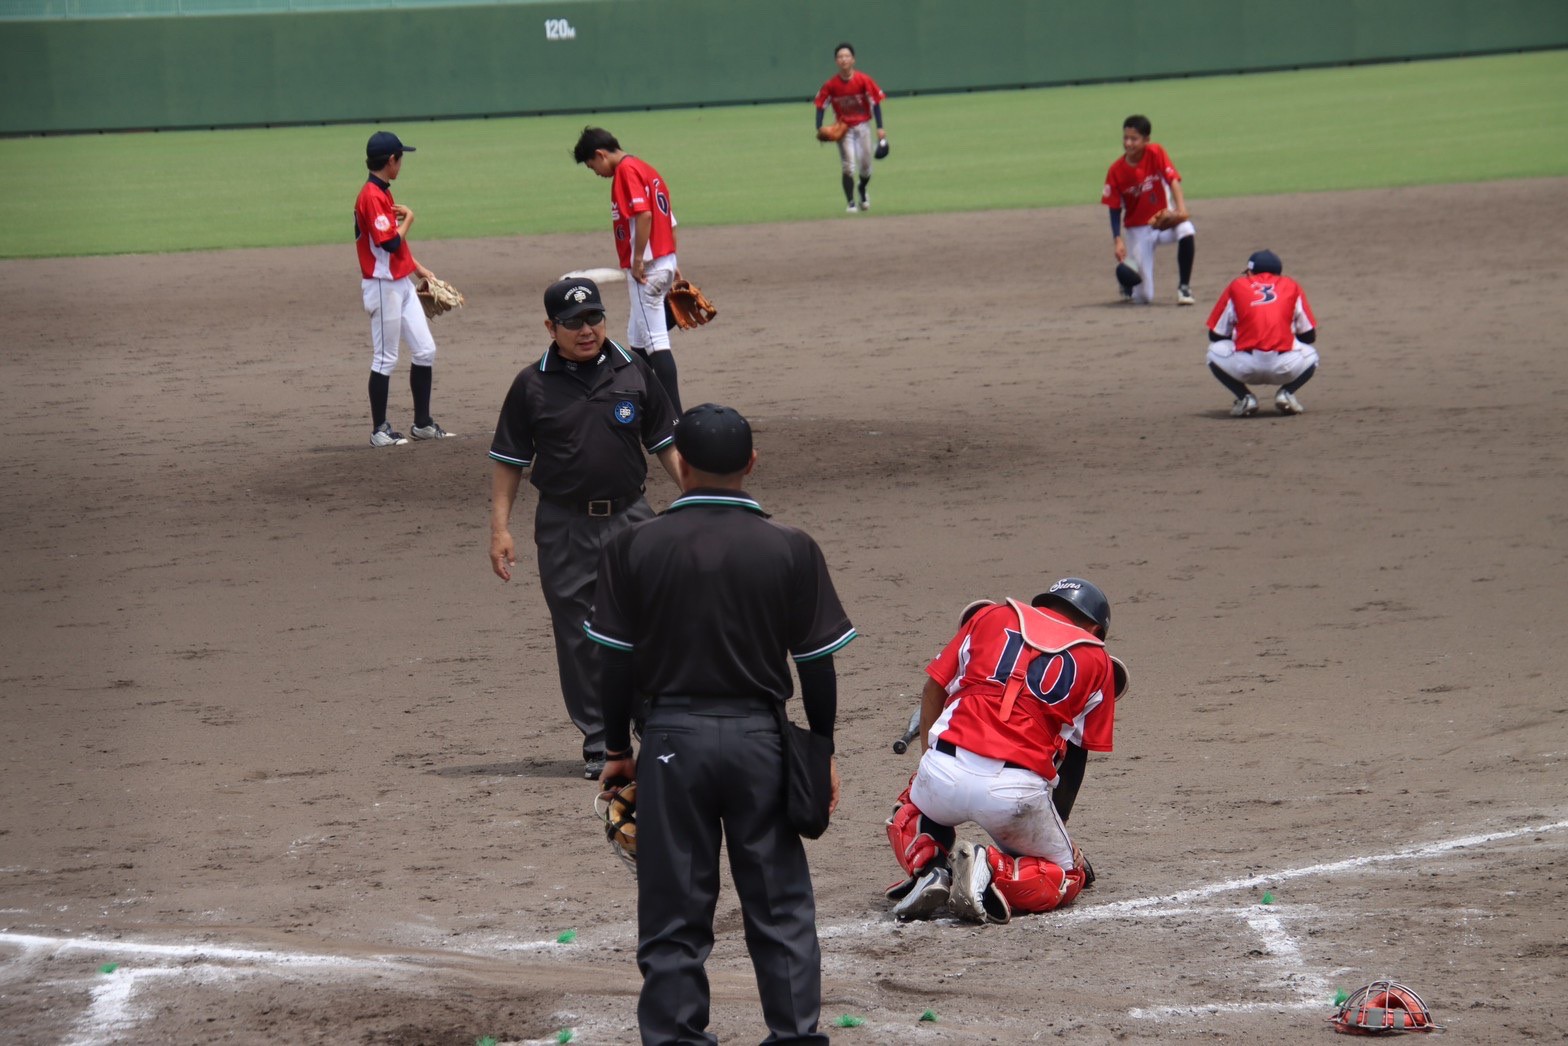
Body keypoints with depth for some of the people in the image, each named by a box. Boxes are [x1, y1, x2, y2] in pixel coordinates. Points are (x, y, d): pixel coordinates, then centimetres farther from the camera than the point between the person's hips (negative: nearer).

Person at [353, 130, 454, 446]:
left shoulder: (383, 193, 13)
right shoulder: (372, 196, -18)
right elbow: (390, 243, -23)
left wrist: (420, 269, 17)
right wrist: (408, 218, -7)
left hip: (401, 283, 10)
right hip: (383, 286, -10)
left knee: (425, 350, 10)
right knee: (385, 358, -2)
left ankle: (423, 423, 17)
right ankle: (379, 430, 6)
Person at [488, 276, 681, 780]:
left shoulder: (634, 374, 4)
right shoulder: (532, 385, -1)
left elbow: (666, 444, 12)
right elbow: (508, 461, 4)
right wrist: (499, 528, -2)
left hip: (630, 517, 1)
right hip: (564, 526, -1)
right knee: (579, 638, 3)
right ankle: (598, 742, 13)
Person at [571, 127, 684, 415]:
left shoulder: (626, 171, -11)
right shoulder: (645, 169, 18)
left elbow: (644, 214, -23)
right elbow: (670, 219, 19)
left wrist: (638, 259, -20)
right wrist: (672, 263, 20)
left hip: (646, 267, -10)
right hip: (665, 260, 10)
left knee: (654, 340, -10)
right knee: (638, 340, 18)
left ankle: (674, 415, -13)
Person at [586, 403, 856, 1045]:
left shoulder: (634, 548, -4)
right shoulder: (791, 550, -3)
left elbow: (616, 662, 0)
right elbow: (817, 664, 1)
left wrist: (617, 750, 11)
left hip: (672, 735, 0)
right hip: (759, 735, 0)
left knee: (674, 908, 6)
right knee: (779, 904, 9)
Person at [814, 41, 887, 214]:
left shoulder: (864, 80, -12)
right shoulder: (831, 84, -10)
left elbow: (876, 102, -7)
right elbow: (820, 105, -3)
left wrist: (880, 128, -11)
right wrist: (820, 129, -15)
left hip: (862, 126, 0)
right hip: (843, 127, 0)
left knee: (865, 164, 7)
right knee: (848, 167, -9)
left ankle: (863, 192, 36)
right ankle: (851, 202, -2)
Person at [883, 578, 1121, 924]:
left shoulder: (991, 616, 18)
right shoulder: (1095, 660, 16)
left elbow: (934, 687, 18)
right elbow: (1075, 756, 18)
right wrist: (1056, 825, 27)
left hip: (943, 771, 2)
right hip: (1019, 789, -2)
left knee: (910, 813, 36)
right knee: (1068, 876, 20)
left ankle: (929, 868, 5)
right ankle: (994, 873, -9)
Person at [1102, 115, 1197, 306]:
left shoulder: (1156, 153, -12)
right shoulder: (1116, 171, -12)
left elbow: (1173, 180, -21)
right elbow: (1115, 209, -6)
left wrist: (1181, 208, -38)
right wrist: (1118, 240, -16)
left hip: (1163, 218, 1)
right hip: (1137, 229, -1)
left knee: (1187, 232, -37)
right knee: (1144, 297, -5)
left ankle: (1184, 288, -16)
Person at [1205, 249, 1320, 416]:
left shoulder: (1237, 286, 19)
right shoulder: (1292, 286, 21)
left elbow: (1215, 335, 22)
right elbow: (1309, 336, 22)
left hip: (1244, 367, -1)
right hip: (1285, 368, 1)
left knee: (1215, 351, 29)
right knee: (1310, 355, 32)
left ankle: (1244, 398, 9)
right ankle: (1286, 393, 7)